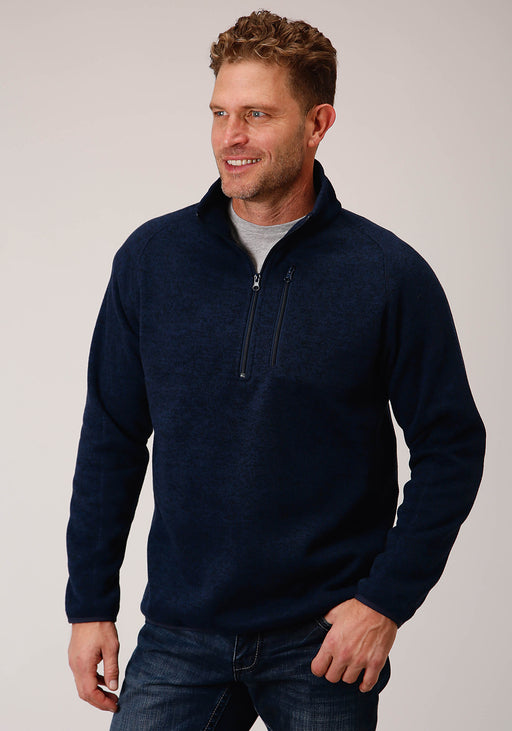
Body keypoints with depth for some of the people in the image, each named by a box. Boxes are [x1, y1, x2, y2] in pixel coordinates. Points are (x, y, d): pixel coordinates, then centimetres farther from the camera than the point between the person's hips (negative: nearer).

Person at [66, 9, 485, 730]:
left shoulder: (389, 274, -7)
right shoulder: (151, 258, 1)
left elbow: (452, 446, -1)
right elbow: (112, 440, 6)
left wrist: (387, 599, -8)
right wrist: (89, 604, 5)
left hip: (324, 643, -1)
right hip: (179, 639, 2)